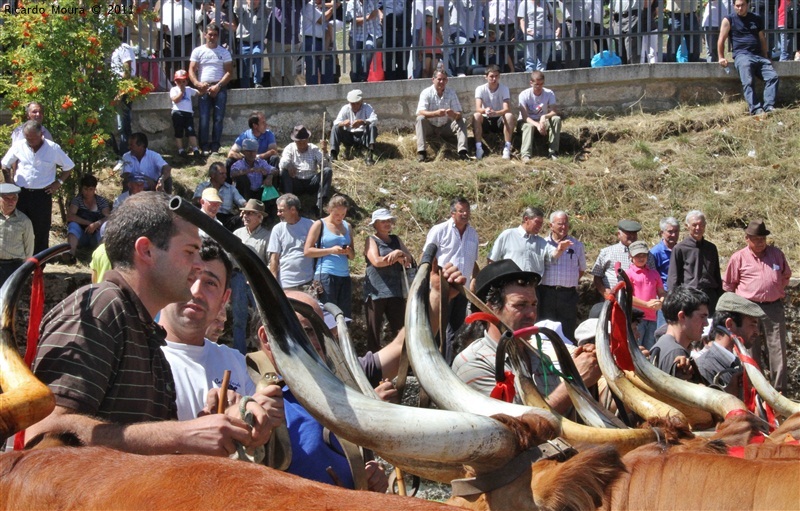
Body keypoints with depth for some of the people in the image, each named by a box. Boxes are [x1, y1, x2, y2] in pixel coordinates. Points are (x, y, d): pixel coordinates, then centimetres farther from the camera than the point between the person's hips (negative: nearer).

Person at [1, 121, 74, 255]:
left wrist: (59, 182, -2)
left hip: (42, 195, -2)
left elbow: (68, 166, 8)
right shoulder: (18, 146, -1)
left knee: (41, 231, 5)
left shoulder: (53, 148, -5)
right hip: (20, 193, 2)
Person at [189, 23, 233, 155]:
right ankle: (204, 147, -5)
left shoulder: (224, 52, 10)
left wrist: (218, 86, -10)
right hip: (203, 88, 0)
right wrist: (198, 83, -16)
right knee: (204, 118, -7)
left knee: (218, 119, -5)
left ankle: (215, 147, -2)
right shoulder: (198, 51, 10)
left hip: (219, 88, 0)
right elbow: (191, 70, 4)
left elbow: (229, 72, 4)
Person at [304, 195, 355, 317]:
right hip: (326, 275, -5)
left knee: (345, 314, 0)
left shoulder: (347, 226, 17)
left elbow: (352, 256, 20)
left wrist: (349, 252, -4)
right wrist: (331, 250, -12)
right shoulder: (320, 225, 2)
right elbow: (307, 251, -5)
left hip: (344, 275, 5)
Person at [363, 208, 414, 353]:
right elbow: (376, 261, -14)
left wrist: (399, 253, -11)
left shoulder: (396, 240, 18)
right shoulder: (371, 240, 2)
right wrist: (397, 259, -6)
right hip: (376, 291, -5)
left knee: (399, 327, 1)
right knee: (374, 330, 0)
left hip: (395, 290, 5)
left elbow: (409, 258, 10)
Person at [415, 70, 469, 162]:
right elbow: (420, 112, -27)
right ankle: (421, 152, -39)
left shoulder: (451, 93, -4)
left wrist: (454, 114, -37)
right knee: (420, 119, -30)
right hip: (430, 127, -3)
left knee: (461, 121, -19)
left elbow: (459, 115, -11)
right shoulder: (426, 93, -13)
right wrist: (436, 113, -45)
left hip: (446, 128, 3)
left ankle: (462, 151, -32)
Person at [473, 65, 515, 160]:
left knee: (509, 116, -31)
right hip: (486, 121, 0)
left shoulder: (504, 89, -10)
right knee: (476, 116, -30)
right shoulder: (480, 89, -10)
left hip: (500, 120, 0)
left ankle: (507, 148, -30)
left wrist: (495, 113, -45)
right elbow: (478, 109, -23)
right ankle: (478, 147, -31)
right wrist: (485, 110, -48)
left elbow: (507, 109, -23)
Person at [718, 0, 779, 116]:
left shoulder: (757, 19, 19)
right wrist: (721, 58, 1)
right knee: (748, 82, -28)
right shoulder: (729, 20, 7)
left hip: (758, 56, 5)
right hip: (741, 55, -5)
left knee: (773, 76, -18)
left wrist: (766, 58, 18)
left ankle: (768, 107, -24)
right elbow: (721, 40, 5)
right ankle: (755, 109, -36)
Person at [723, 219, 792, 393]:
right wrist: (743, 297, 7)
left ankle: (780, 390, 3)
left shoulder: (777, 254, 8)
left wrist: (778, 291, 15)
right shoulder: (739, 258, 1)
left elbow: (786, 276, 24)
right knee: (752, 351, 4)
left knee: (778, 350, 0)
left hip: (774, 308, 2)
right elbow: (728, 285, 10)